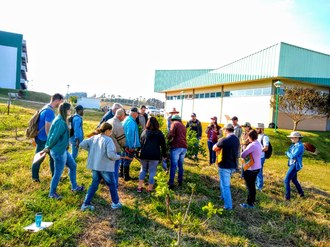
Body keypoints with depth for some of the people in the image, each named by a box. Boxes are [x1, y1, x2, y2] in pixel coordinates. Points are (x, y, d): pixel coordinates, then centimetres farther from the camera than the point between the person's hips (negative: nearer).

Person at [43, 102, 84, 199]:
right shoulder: (60, 122, -26)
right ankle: (52, 193, 24)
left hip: (63, 150, 10)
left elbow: (52, 134, 8)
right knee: (58, 173, 5)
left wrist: (48, 146, 8)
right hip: (59, 152, -10)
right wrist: (48, 148, -8)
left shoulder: (61, 120, 5)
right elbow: (54, 137, -23)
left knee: (73, 166, 21)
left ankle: (74, 187, 36)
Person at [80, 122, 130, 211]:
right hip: (105, 167, -6)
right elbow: (111, 154, -25)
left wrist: (91, 150, 11)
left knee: (94, 184, 18)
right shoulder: (108, 140, -17)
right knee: (112, 185, 14)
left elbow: (82, 145, 2)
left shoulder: (94, 138, 4)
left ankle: (86, 204, 20)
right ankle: (115, 203, 27)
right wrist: (118, 157, -6)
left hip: (95, 166, 6)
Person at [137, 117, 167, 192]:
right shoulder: (159, 133, 1)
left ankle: (139, 187, 14)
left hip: (144, 155, 3)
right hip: (155, 155, -3)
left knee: (143, 170, 19)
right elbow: (163, 145, 2)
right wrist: (164, 155, 11)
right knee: (152, 172, 6)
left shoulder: (144, 132, 9)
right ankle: (149, 189, 9)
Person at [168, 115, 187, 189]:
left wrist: (169, 138, 5)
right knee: (180, 165, 16)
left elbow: (171, 134, -14)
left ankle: (171, 183, -5)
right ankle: (180, 181, 22)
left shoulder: (174, 123, 2)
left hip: (176, 146, -6)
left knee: (173, 165, -5)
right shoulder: (183, 126, 24)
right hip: (184, 147, 7)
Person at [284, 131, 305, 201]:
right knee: (294, 180, 23)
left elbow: (293, 156, -23)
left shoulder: (300, 146, -20)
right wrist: (288, 153, -9)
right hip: (292, 164, 9)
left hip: (295, 165, -9)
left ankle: (287, 197, -3)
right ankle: (301, 193, 39)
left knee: (286, 180, -10)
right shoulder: (294, 145, 8)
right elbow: (289, 153, 12)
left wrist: (287, 153, -6)